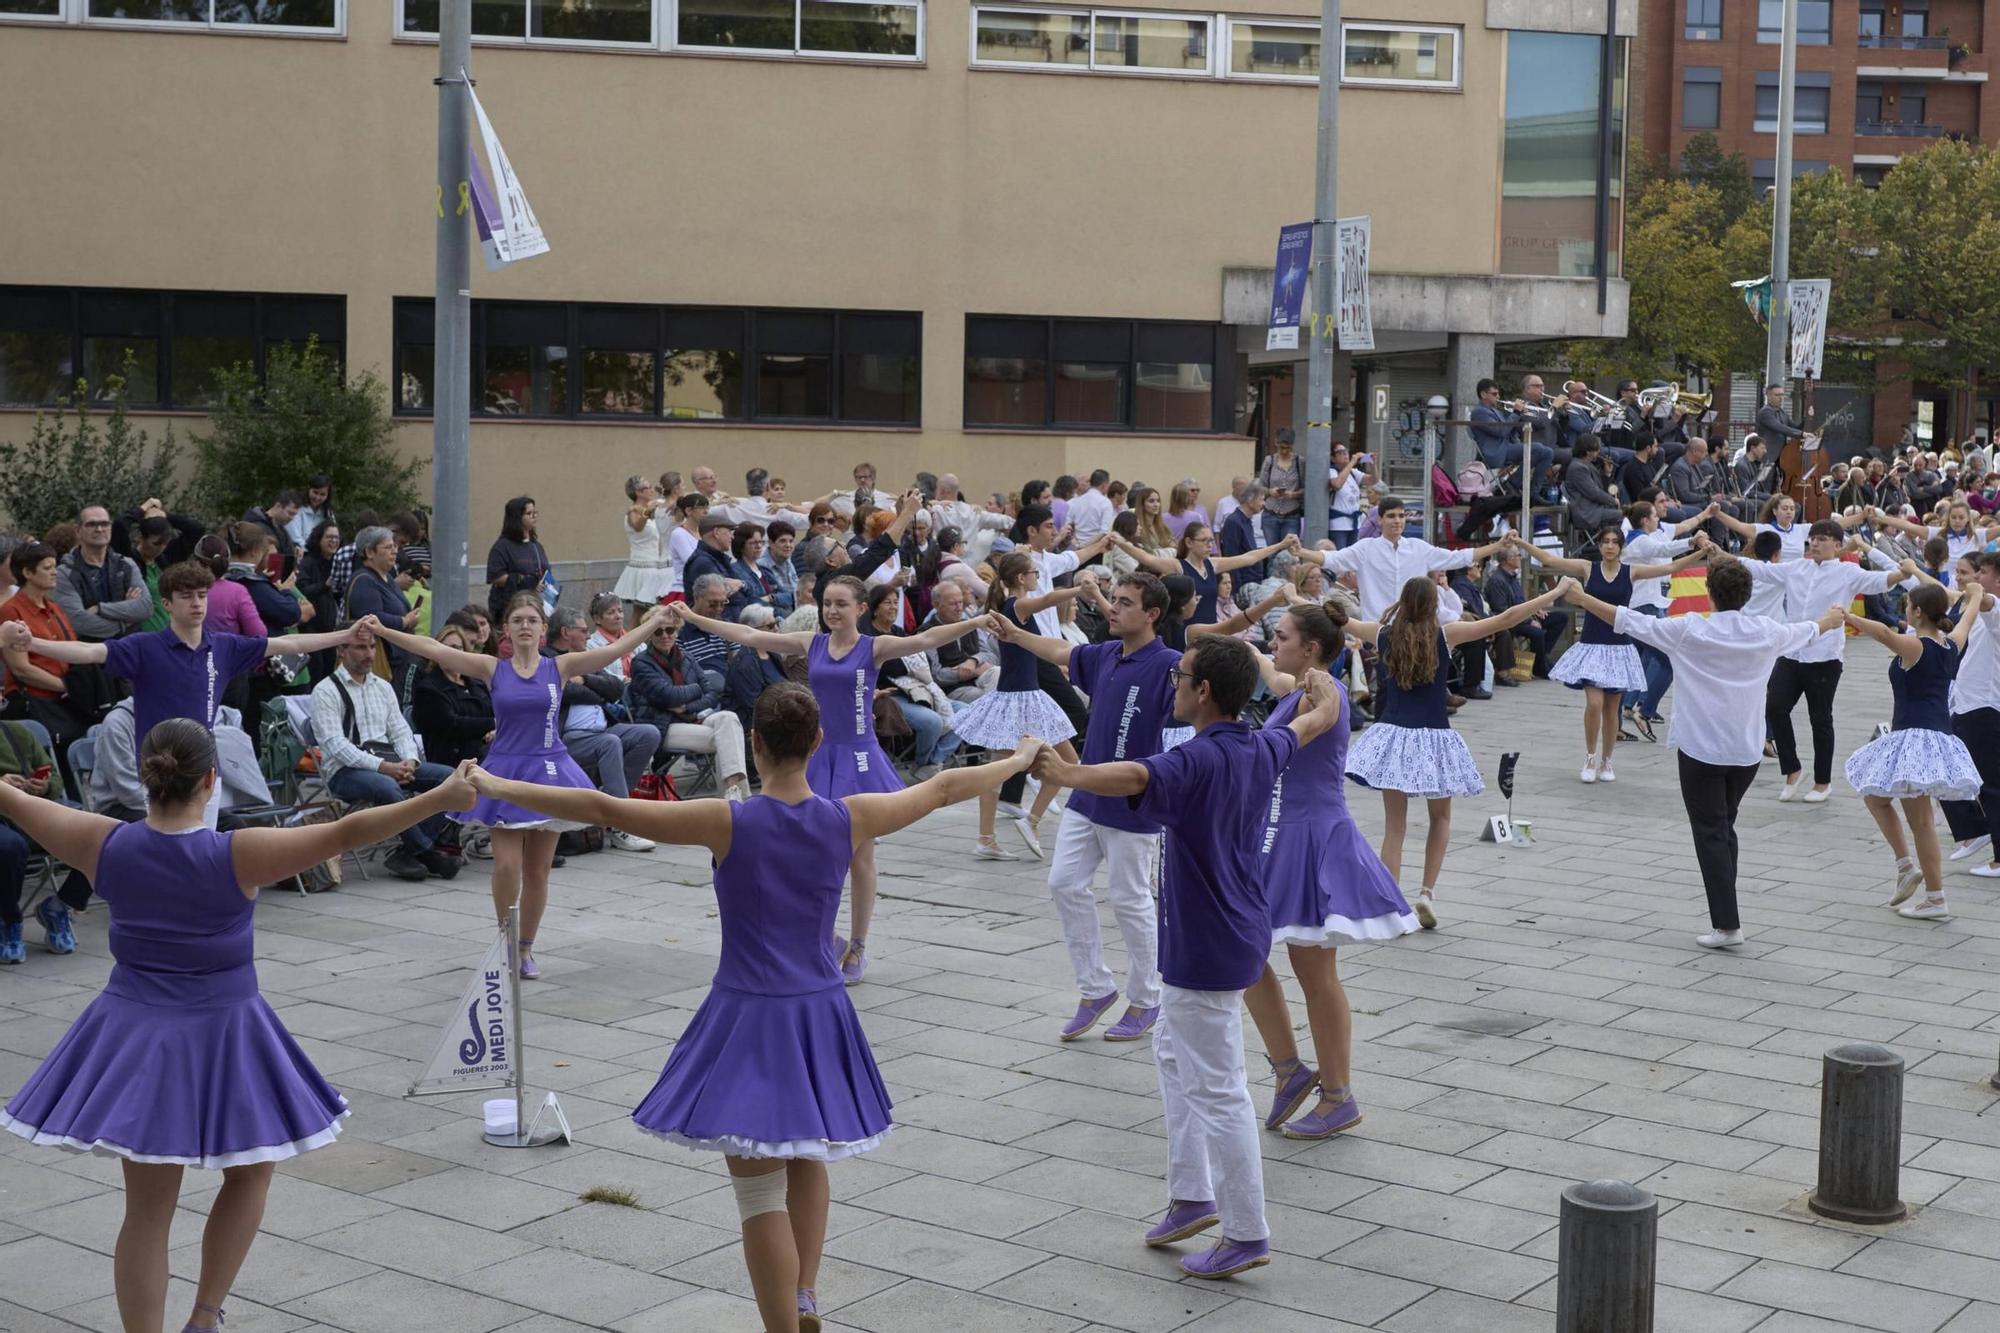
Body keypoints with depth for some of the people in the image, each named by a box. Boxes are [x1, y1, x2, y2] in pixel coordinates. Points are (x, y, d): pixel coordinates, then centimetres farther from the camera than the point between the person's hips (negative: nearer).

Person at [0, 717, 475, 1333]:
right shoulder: (236, 856, -20)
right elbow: (348, 833, -22)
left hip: (133, 1034, 3)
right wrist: (442, 798, -18)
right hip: (217, 1036, -3)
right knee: (249, 1173, 22)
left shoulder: (105, 846, -10)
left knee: (147, 1209, 11)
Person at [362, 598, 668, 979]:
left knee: (537, 871, 6)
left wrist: (657, 618, -9)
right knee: (507, 866, -10)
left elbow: (618, 648, -5)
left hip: (547, 772, 1)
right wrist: (383, 631, -10)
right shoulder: (492, 669, 1)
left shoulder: (560, 667, 1)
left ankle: (526, 948, 23)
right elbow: (433, 649, -5)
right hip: (504, 773, 0)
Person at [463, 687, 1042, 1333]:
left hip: (747, 1017, -4)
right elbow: (946, 787, 10)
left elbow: (603, 808, -14)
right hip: (819, 1017, 4)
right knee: (806, 1159, 27)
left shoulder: (729, 823, -15)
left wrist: (499, 787, -7)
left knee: (761, 1192, 2)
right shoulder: (850, 818, -5)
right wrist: (1018, 760, 26)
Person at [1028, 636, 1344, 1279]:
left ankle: (1247, 1235, 9)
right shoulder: (1262, 750, 3)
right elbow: (1315, 721, 26)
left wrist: (1065, 775, -47)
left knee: (1217, 1090, 0)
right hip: (1238, 935, 10)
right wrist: (1322, 688, 45)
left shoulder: (1199, 761, -24)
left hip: (1206, 952, -10)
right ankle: (1191, 1196, 29)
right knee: (1174, 1051, 23)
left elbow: (1133, 777, -46)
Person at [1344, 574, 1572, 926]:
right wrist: (1556, 592, 2)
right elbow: (1506, 619, -6)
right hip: (1432, 739, -1)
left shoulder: (1382, 634, 0)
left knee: (1394, 825, 6)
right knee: (1440, 818, 21)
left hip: (1393, 735, 1)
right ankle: (1428, 891, 10)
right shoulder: (1445, 635, -6)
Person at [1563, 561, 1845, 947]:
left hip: (1702, 748, -4)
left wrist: (1581, 598, 3)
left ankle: (1727, 925, -6)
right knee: (1724, 828, 19)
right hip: (1747, 749, 5)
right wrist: (1832, 619, 44)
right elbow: (1807, 631, 21)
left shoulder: (1690, 631, -12)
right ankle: (1724, 911, 24)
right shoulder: (1765, 632, 0)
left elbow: (1629, 621, -8)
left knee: (1711, 835, -1)